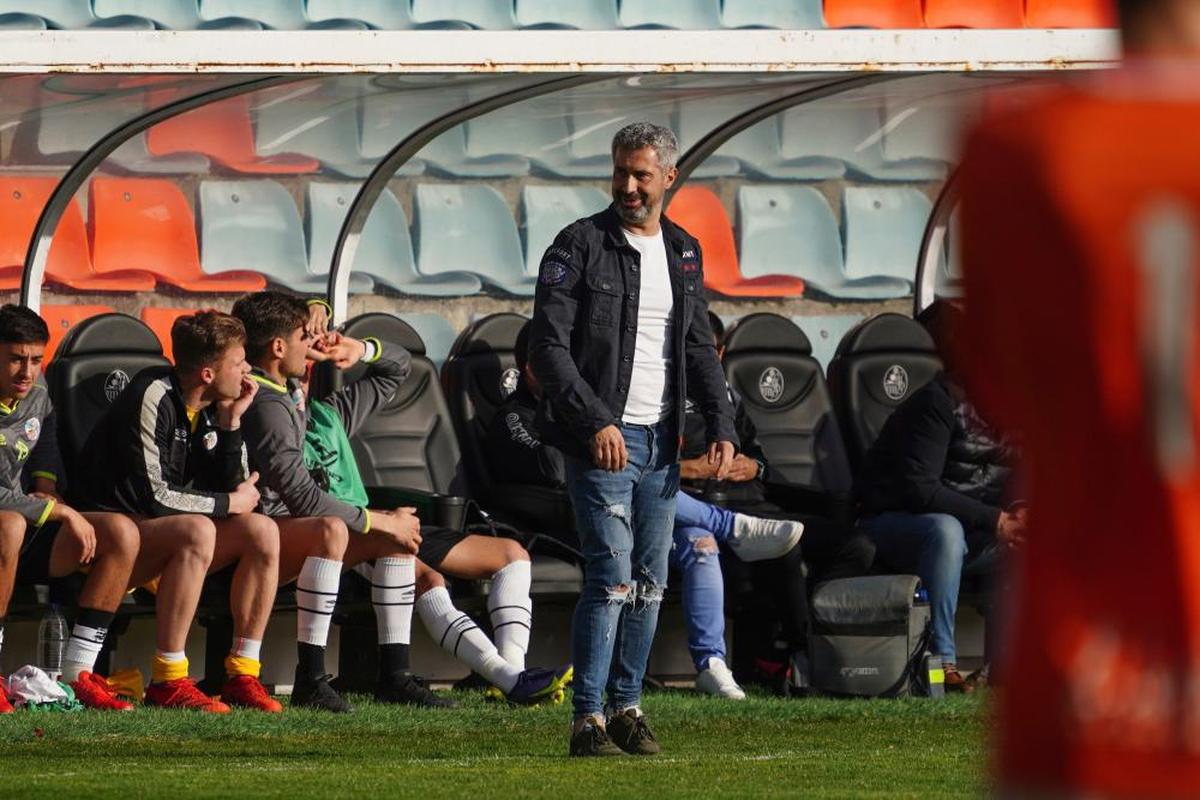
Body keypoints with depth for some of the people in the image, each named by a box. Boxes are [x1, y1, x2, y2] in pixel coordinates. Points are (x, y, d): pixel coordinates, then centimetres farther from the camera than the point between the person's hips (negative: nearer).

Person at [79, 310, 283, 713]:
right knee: (198, 531, -35)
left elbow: (228, 487, 4)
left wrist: (231, 421, -6)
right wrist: (231, 503, -12)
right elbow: (149, 495, -23)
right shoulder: (153, 397, -19)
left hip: (167, 530, 8)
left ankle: (242, 675, -12)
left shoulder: (210, 408, 7)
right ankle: (167, 681, -33)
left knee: (262, 531, -12)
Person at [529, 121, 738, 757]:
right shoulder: (580, 246, -7)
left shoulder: (684, 253, 12)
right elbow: (548, 348, -12)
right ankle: (587, 720, -9)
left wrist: (721, 424, 6)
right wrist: (595, 423, -20)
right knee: (612, 579, -12)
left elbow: (698, 347, 19)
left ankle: (627, 706, 16)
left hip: (660, 441, 6)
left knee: (650, 583, 7)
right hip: (601, 438, -6)